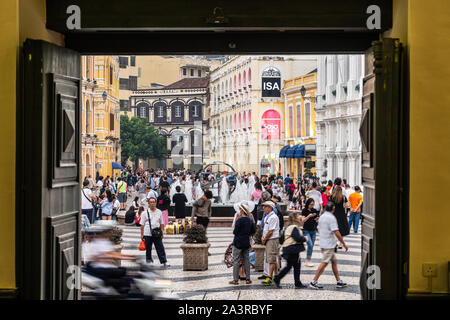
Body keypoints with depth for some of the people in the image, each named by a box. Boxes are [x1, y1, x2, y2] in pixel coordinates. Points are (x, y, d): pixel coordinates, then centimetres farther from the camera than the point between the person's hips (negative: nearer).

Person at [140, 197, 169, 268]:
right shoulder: (145, 213, 2)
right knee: (148, 249, 7)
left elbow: (161, 223, 14)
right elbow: (142, 224, 3)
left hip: (157, 234, 1)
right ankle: (149, 260, 20)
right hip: (147, 234, -1)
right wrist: (142, 234, -1)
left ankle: (164, 262, -3)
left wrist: (162, 232, 8)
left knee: (160, 248, -3)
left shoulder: (159, 212, 9)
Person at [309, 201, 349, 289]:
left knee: (334, 261, 14)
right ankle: (314, 282, -7)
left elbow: (319, 229, 21)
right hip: (329, 245, -9)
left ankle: (339, 281, 18)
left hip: (322, 243, 9)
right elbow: (336, 233, -19)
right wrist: (344, 244, -13)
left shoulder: (321, 217, 11)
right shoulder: (331, 218, -16)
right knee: (324, 263, -6)